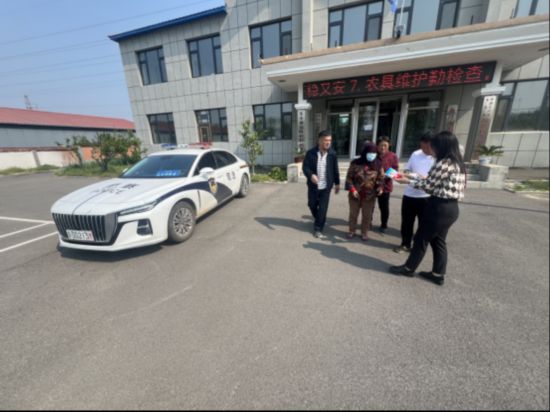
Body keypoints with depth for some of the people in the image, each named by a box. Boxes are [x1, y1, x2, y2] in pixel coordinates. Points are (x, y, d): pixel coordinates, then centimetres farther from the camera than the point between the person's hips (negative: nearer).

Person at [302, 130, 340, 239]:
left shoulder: (332, 154, -1)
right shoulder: (311, 153, -7)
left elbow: (335, 169, 6)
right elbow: (305, 166, -8)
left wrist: (337, 183, 10)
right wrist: (311, 175, -27)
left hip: (326, 186, 0)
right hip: (313, 185, 0)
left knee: (323, 208, 0)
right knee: (312, 205, 15)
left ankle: (318, 229, 11)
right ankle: (317, 220, 45)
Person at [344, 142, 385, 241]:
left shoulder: (377, 165, 0)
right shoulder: (355, 163, -6)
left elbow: (381, 178, 4)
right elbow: (349, 177, -4)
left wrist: (380, 187, -16)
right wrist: (352, 189, -14)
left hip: (369, 196, 1)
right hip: (355, 195, -1)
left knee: (367, 216, 12)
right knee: (353, 214, 14)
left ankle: (364, 232, 30)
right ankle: (352, 231, 32)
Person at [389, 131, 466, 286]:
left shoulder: (443, 164, -18)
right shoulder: (458, 164, 12)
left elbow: (428, 186, -13)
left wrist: (408, 181, -2)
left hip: (439, 207, -9)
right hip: (451, 208, 9)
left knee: (421, 239, 4)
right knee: (439, 241, 17)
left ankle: (409, 268, 20)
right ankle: (438, 274, 27)